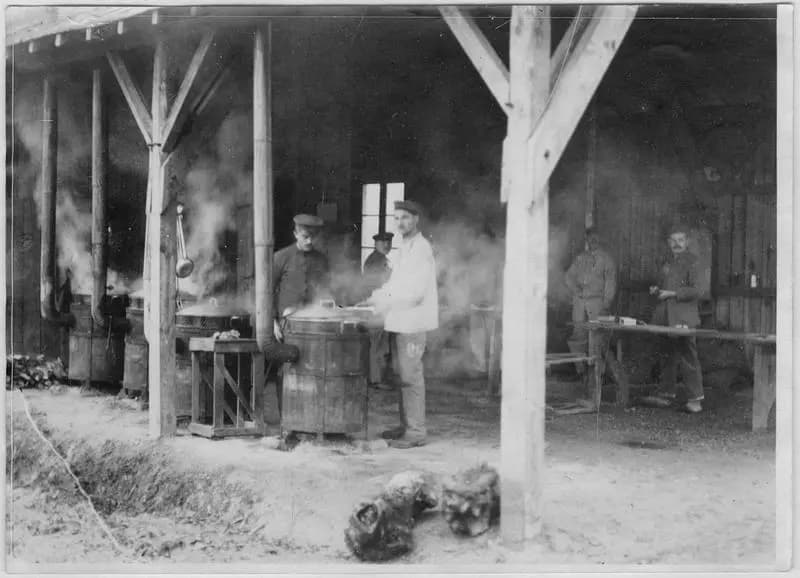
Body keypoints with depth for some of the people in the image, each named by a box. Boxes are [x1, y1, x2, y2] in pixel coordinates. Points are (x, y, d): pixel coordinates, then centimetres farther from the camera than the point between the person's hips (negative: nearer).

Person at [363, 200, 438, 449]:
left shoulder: (421, 249, -14)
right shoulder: (404, 248, 15)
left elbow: (414, 293, -20)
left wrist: (380, 300, -16)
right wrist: (374, 297, 9)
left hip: (412, 322, -9)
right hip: (399, 321, 9)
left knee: (411, 376, -6)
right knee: (402, 375, 14)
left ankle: (416, 432, -1)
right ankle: (406, 426, 22)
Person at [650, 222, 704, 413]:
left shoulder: (692, 261, -4)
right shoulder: (668, 262, 18)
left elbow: (696, 291, -12)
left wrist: (672, 294, -15)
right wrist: (656, 290, 10)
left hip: (683, 317, -7)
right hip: (665, 316, 7)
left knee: (688, 356, -9)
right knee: (667, 355, 11)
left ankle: (696, 398, -7)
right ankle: (668, 392, 20)